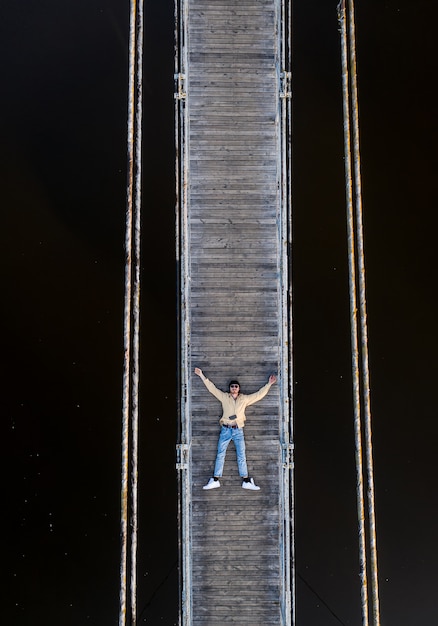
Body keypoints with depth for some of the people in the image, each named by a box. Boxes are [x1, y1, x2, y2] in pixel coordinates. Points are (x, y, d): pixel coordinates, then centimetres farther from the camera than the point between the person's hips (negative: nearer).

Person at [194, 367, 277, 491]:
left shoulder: (245, 399, 8)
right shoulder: (224, 397, 6)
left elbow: (259, 394, 11)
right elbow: (212, 388, 6)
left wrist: (269, 384, 9)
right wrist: (201, 375, 4)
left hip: (238, 430, 0)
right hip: (225, 429, 0)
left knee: (241, 456, 1)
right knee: (220, 455, 1)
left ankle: (246, 481, 5)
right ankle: (215, 480, 5)